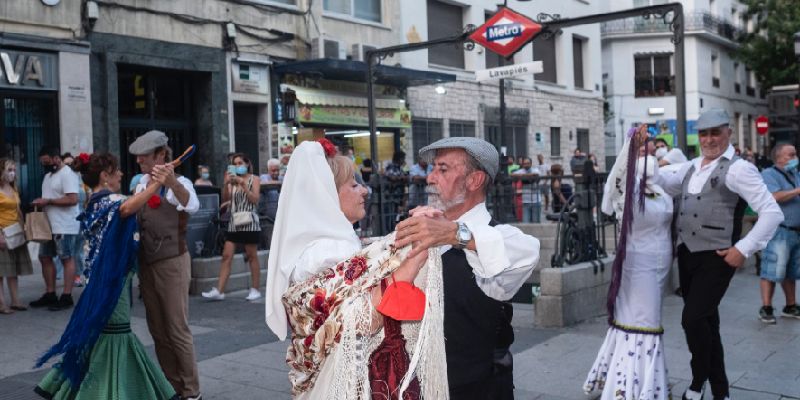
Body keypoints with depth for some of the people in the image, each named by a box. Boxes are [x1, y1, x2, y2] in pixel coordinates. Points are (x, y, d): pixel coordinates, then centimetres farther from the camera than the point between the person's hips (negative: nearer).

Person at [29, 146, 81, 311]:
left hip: (64, 226, -10)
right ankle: (50, 294, 21)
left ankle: (66, 297, 1)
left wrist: (47, 201, -21)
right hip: (49, 225, 10)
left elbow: (72, 199, -24)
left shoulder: (67, 174, -14)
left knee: (67, 259, -3)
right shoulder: (48, 175, 17)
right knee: (45, 257, 12)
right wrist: (41, 203, 4)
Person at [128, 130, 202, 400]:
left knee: (178, 331, -2)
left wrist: (171, 181, -57)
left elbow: (192, 205, -41)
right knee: (158, 331, 15)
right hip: (146, 264, 8)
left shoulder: (179, 183, -15)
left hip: (172, 264, -7)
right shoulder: (141, 183, 7)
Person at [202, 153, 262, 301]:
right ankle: (219, 291, -1)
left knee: (252, 256, 2)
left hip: (249, 221, -4)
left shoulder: (254, 179, 3)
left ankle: (255, 290, 10)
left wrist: (243, 184, -14)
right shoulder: (233, 180, 11)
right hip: (234, 222, 4)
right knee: (226, 255, -1)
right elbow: (225, 199, 1)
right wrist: (226, 184, -13)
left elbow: (255, 199, -9)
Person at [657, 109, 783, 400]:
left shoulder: (738, 168, -10)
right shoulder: (691, 168, 13)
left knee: (693, 319, -12)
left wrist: (744, 248, -17)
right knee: (705, 322, 14)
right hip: (687, 255, 7)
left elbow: (772, 213, -14)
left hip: (715, 258, -7)